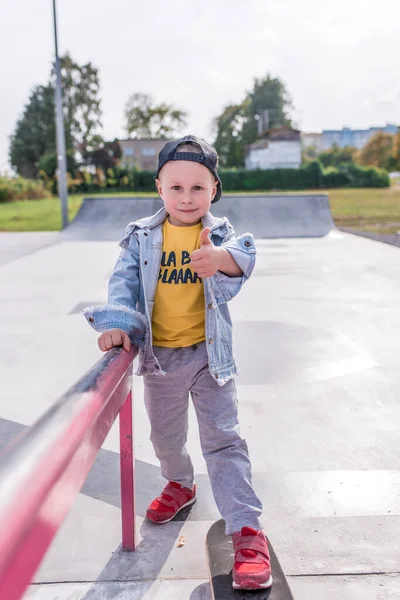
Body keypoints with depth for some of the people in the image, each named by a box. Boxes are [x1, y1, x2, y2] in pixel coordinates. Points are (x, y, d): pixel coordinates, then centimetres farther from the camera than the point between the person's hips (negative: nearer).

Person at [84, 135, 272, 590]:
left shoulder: (219, 232, -9)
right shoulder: (142, 236, -3)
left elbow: (243, 255, -30)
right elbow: (124, 282, -8)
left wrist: (222, 257, -54)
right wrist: (116, 323, -26)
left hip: (209, 354, -3)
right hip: (159, 356, 3)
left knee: (223, 438, -4)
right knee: (165, 436, 21)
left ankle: (246, 529, 2)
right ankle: (180, 485, 51)